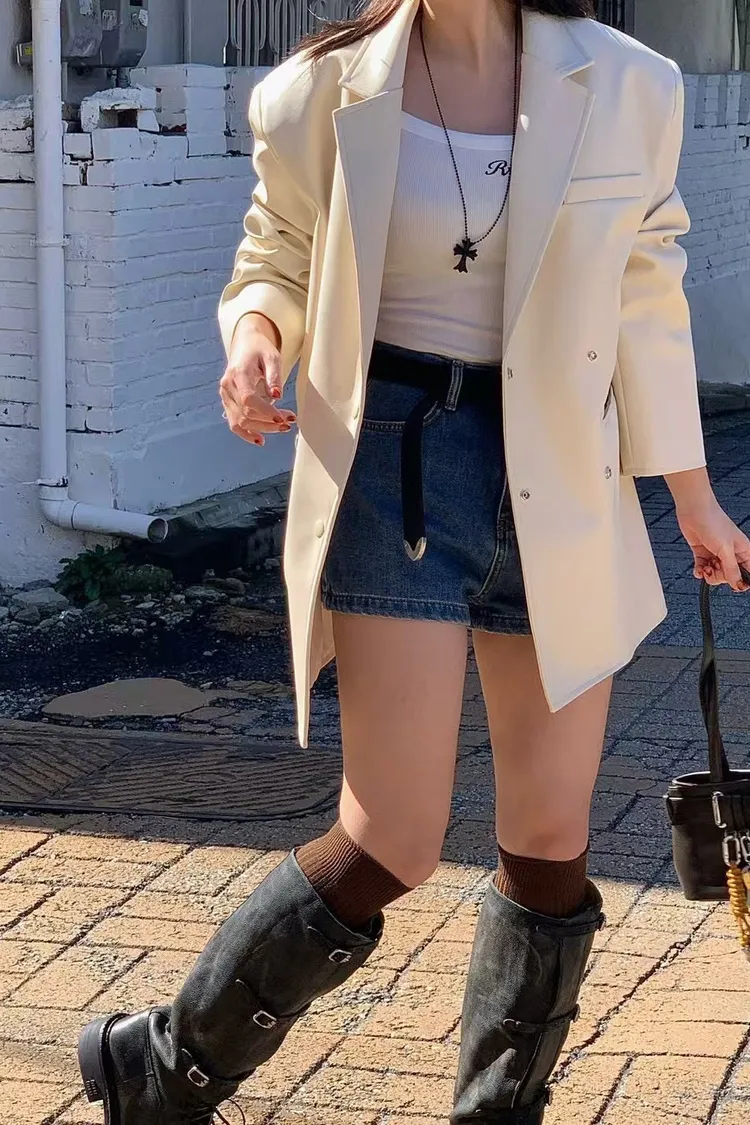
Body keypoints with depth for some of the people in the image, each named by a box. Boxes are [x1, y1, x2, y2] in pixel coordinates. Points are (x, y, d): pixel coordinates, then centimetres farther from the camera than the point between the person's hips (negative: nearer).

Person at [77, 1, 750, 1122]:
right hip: (396, 471, -3)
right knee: (392, 846, -7)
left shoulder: (624, 90, 0)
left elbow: (646, 303, 9)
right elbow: (277, 261, 11)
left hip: (562, 485, 3)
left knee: (552, 841, 7)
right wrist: (256, 335, -13)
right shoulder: (326, 92, -3)